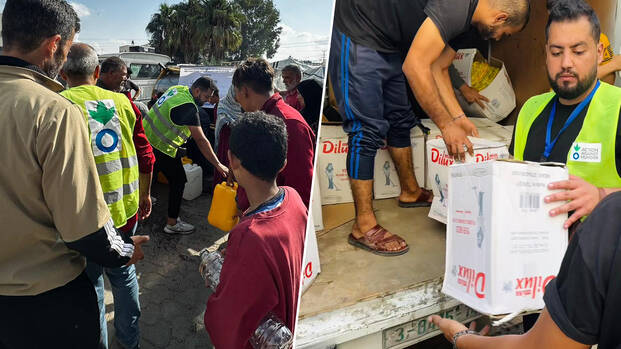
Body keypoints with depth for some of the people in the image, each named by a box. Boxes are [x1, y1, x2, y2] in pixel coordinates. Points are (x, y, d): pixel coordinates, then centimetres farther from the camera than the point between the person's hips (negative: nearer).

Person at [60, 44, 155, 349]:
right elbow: (145, 155, 4)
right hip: (126, 209, 4)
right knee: (124, 274, 21)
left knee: (91, 282, 14)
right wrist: (144, 194, 18)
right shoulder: (121, 102, 1)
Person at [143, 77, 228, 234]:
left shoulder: (178, 89, 4)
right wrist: (218, 165, -21)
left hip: (146, 135, 9)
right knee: (178, 181, 1)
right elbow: (201, 140, -24)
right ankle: (172, 224, 7)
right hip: (160, 147, -9)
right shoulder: (188, 107, -24)